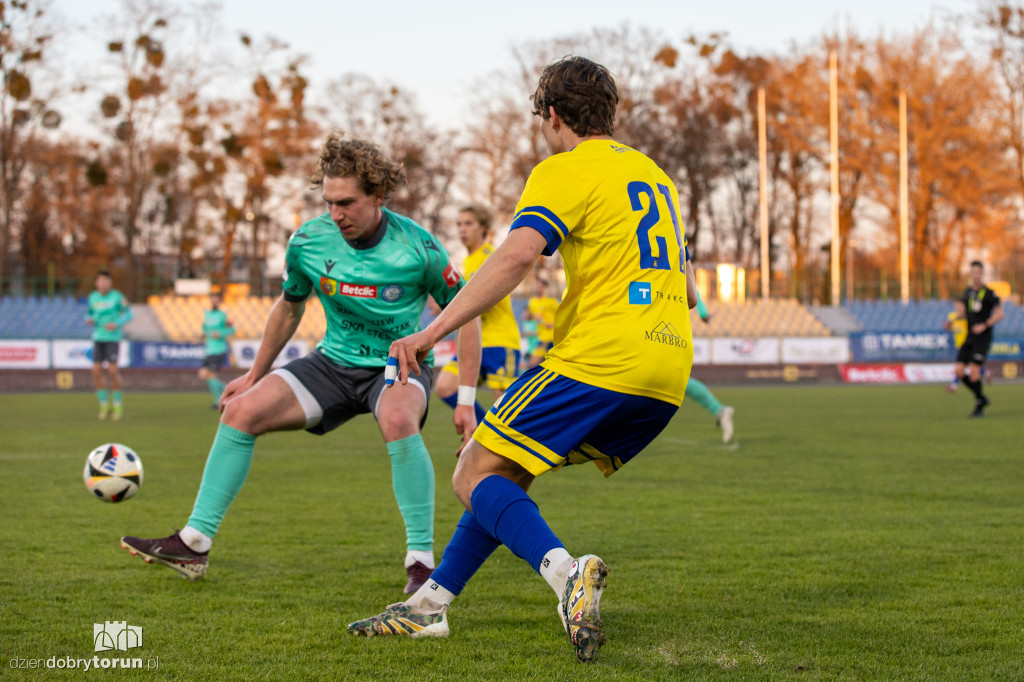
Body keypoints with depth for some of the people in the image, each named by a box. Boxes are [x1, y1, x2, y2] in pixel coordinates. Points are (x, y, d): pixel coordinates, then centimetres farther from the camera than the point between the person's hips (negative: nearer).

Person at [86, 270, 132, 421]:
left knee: (112, 370, -11)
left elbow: (128, 313, -1)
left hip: (113, 338, -4)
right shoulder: (92, 298, 4)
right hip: (98, 338, 4)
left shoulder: (117, 297, -7)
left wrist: (116, 324, -17)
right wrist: (89, 320, -7)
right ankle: (104, 404, 8)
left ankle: (118, 404, 6)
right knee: (97, 370, -5)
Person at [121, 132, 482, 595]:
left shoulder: (418, 248, -20)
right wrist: (255, 375, 16)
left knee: (397, 419, -39)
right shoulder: (308, 243, -9)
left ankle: (422, 561, -29)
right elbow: (289, 306, 11)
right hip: (336, 362, 4)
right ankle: (194, 544, -4)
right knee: (241, 410, -12)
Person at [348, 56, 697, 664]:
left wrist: (434, 330, -22)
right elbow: (687, 288, 30)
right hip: (669, 376, 9)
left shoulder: (565, 171, -3)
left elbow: (519, 253, -20)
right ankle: (430, 603, 20)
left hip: (599, 358, -9)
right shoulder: (654, 174, 24)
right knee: (509, 470, 20)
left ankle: (566, 573, -28)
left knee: (475, 475, -4)